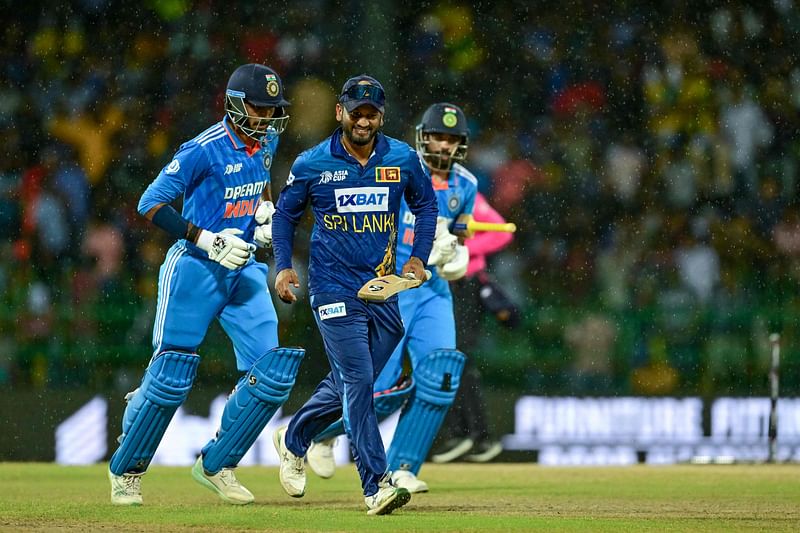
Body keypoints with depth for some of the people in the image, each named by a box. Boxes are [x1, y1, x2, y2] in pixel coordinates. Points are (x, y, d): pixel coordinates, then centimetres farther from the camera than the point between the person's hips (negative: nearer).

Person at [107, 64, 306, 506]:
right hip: (195, 269, -6)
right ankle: (125, 470, 12)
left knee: (272, 373, -5)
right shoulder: (204, 150, -17)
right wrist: (207, 240, -24)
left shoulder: (266, 141, 5)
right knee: (171, 376, -7)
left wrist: (266, 210, 6)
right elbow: (150, 204, -18)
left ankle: (216, 466, 9)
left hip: (243, 270, 6)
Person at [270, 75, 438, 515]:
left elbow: (425, 204, 16)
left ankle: (293, 440, 38)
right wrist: (283, 266, -1)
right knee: (357, 384, -13)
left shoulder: (402, 160, 2)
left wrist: (418, 257, 4)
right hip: (334, 287, -4)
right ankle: (376, 486, -14)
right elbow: (285, 214, 10)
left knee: (349, 385, 11)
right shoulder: (312, 164, -3)